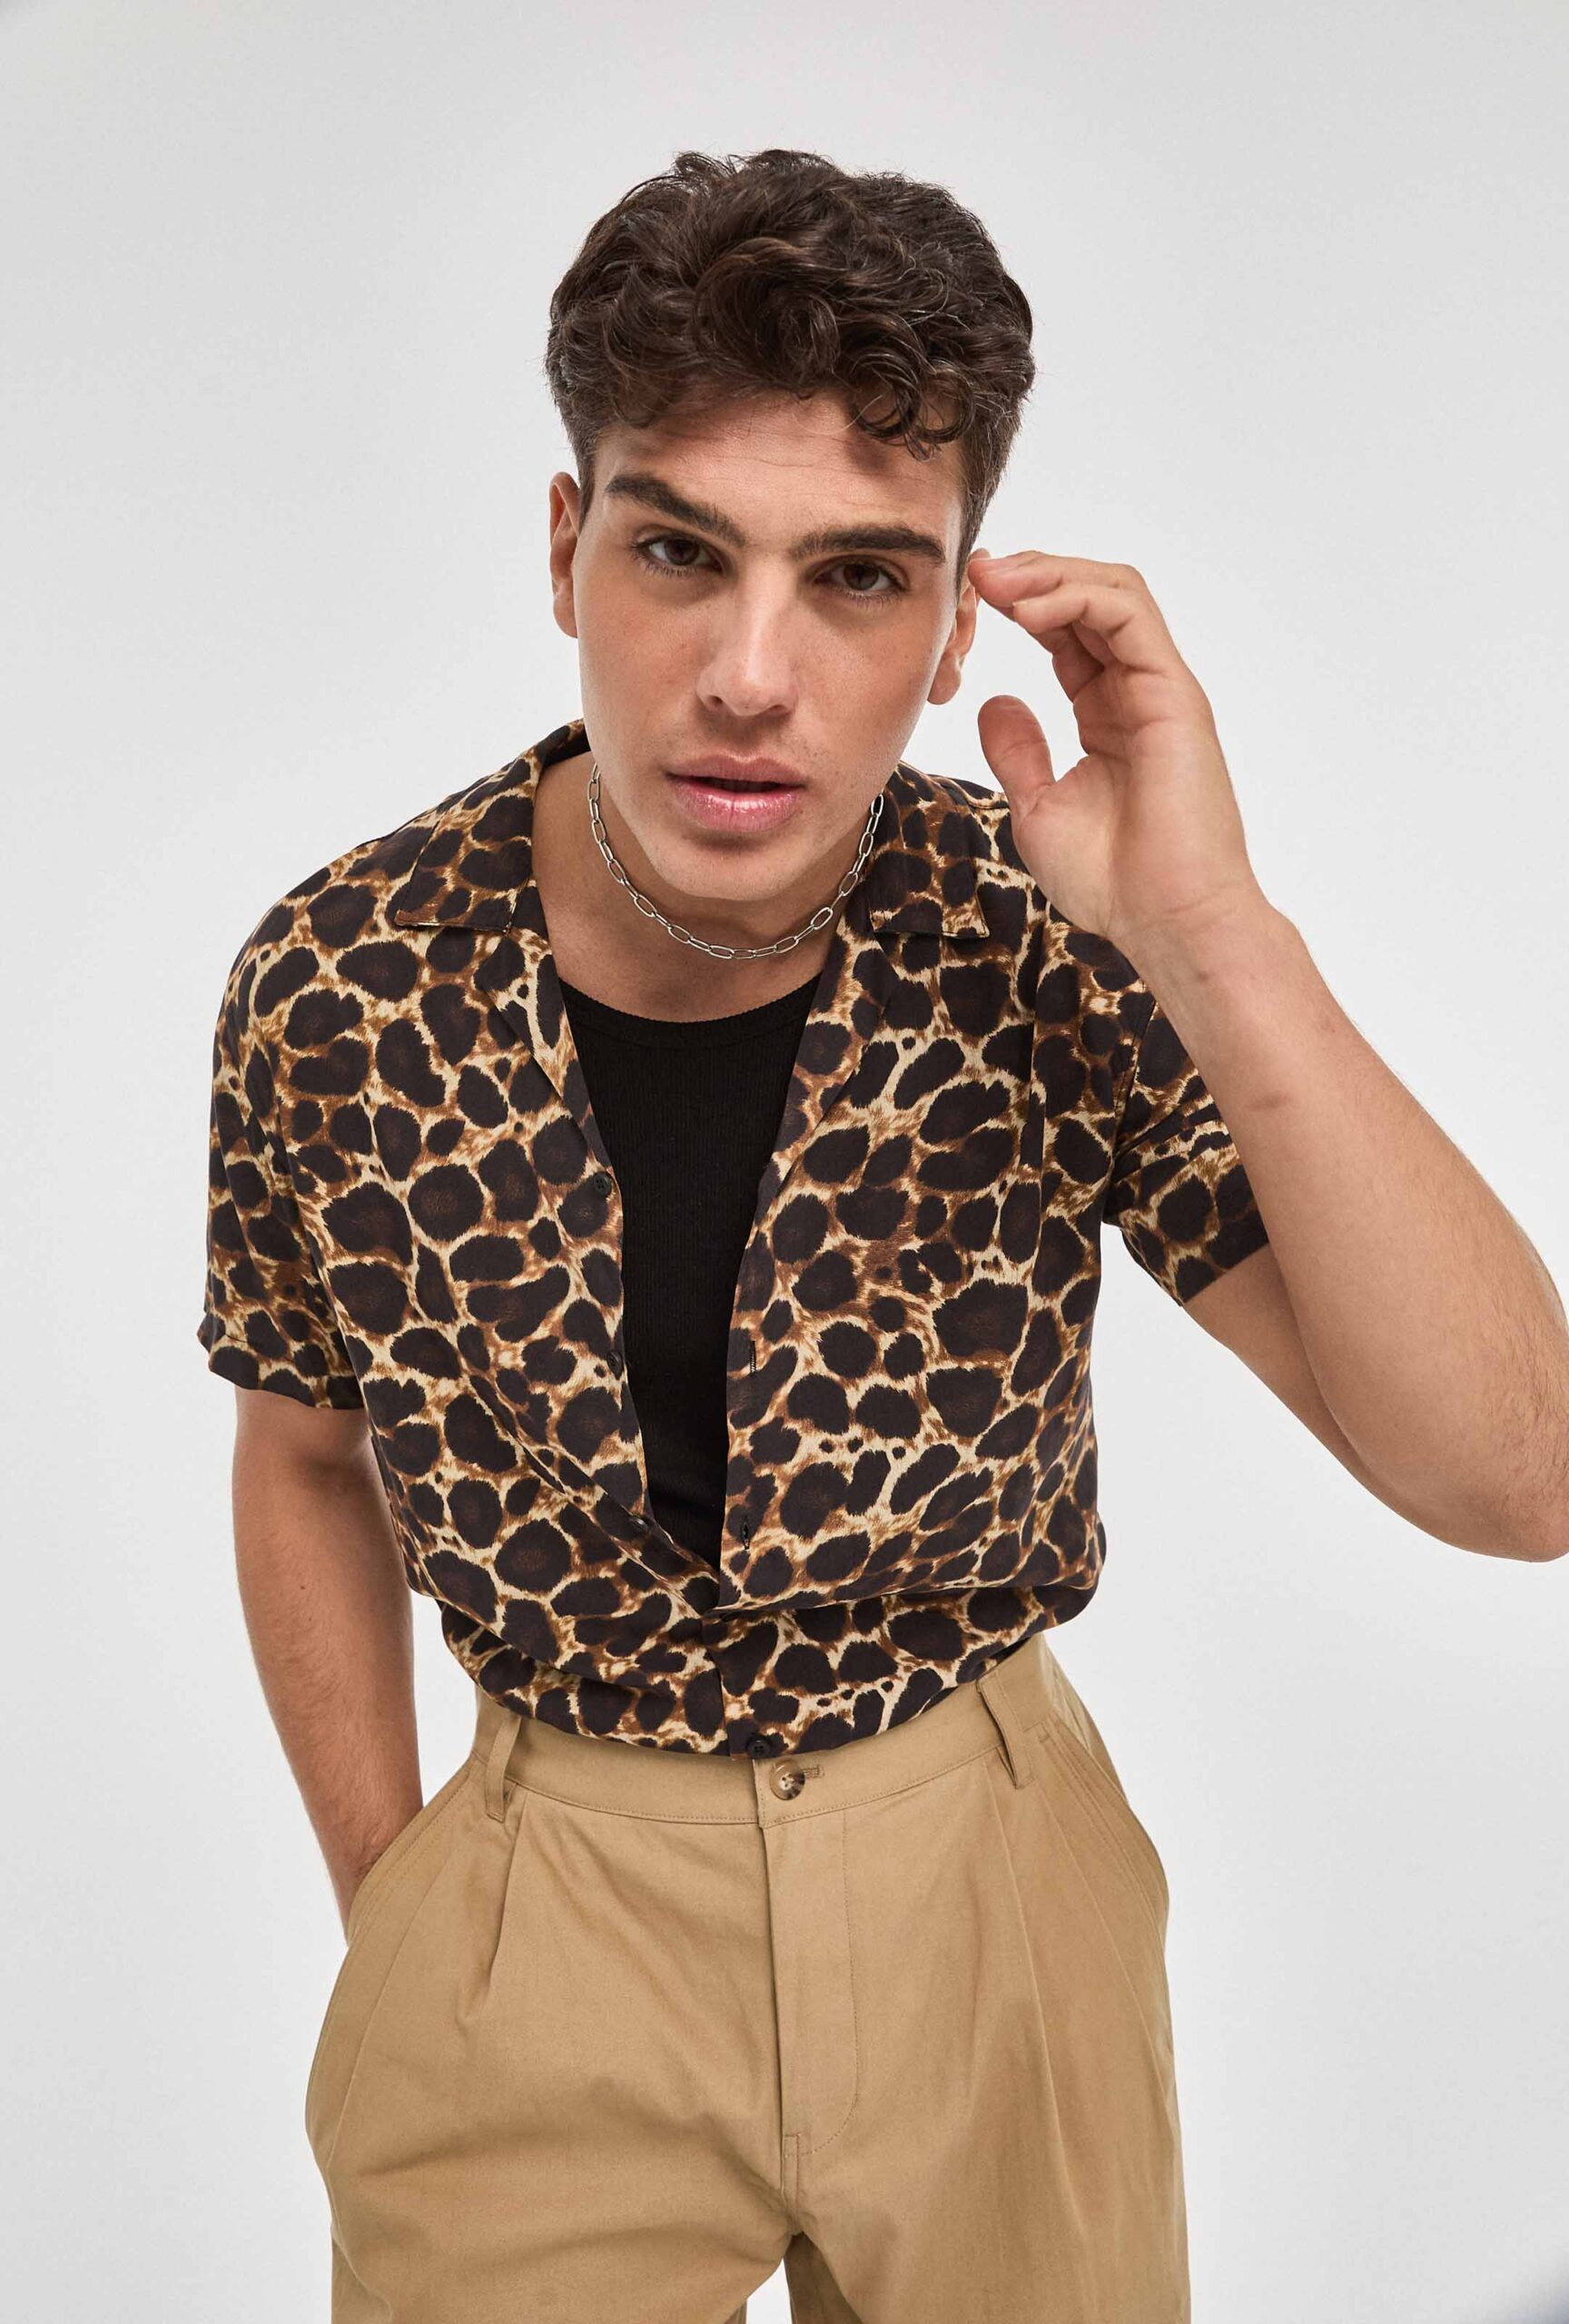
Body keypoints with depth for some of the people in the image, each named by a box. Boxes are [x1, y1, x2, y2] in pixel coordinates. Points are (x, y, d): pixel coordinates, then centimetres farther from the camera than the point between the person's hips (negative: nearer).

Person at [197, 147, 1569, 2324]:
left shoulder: (1048, 949, -18)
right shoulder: (338, 988, -16)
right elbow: (305, 1457, 2)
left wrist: (1216, 938, -34)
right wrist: (385, 1910, 3)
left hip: (986, 1852, 1)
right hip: (550, 1886, 0)